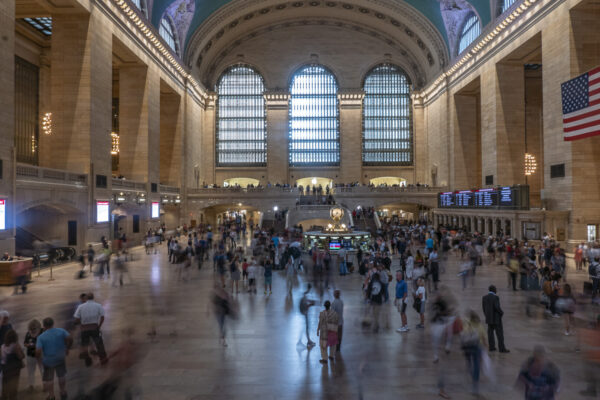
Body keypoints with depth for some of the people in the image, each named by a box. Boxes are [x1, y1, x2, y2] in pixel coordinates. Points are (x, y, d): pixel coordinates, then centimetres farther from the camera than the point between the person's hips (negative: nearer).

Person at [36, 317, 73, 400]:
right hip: (60, 358, 2)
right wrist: (67, 348, 0)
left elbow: (38, 351, -23)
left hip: (48, 361, -2)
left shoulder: (41, 337, -16)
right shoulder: (61, 331, -10)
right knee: (61, 376, 23)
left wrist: (39, 356, 0)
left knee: (49, 380, 20)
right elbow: (70, 339, -18)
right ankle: (63, 393, 36)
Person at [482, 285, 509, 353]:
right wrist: (502, 312, -5)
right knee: (500, 333, 1)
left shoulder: (484, 297, 2)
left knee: (490, 332, 10)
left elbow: (484, 308, 5)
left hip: (489, 318, 6)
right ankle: (502, 348, 3)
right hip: (496, 318, -6)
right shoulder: (495, 297, -17)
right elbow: (497, 307, -23)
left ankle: (491, 347, 12)